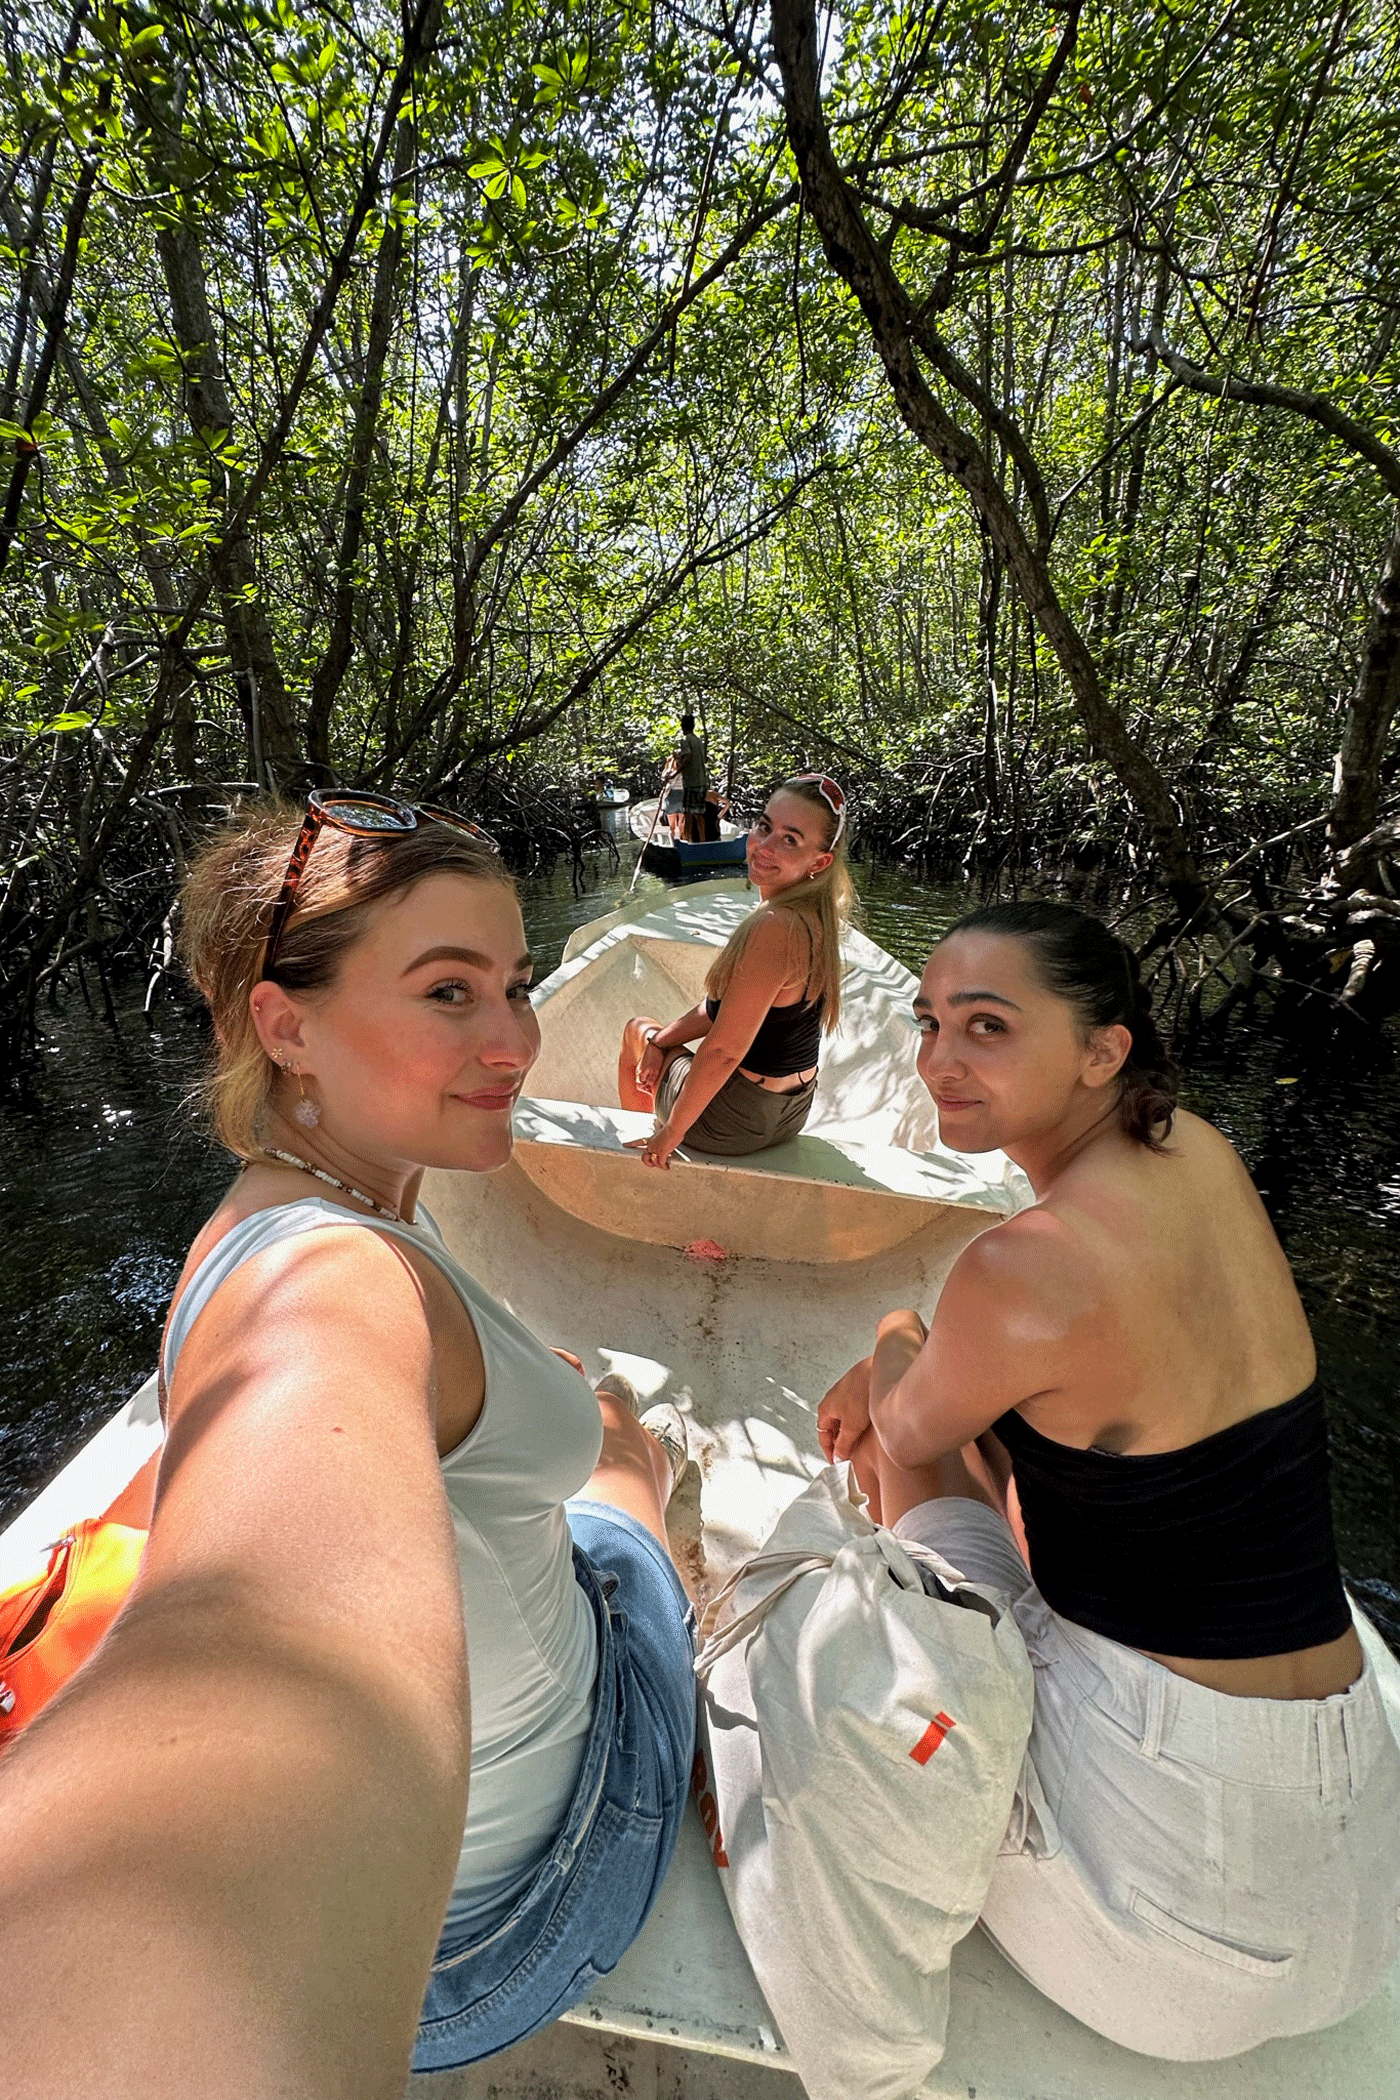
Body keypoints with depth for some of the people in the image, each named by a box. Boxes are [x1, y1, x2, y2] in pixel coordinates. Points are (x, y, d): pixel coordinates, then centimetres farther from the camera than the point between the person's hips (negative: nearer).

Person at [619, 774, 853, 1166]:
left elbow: (724, 1050, -28)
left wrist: (671, 1131, -17)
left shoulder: (776, 927, -32)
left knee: (636, 1029, 19)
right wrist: (660, 1040, 4)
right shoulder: (814, 916, -2)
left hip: (736, 1123, -8)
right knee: (649, 1035, 30)